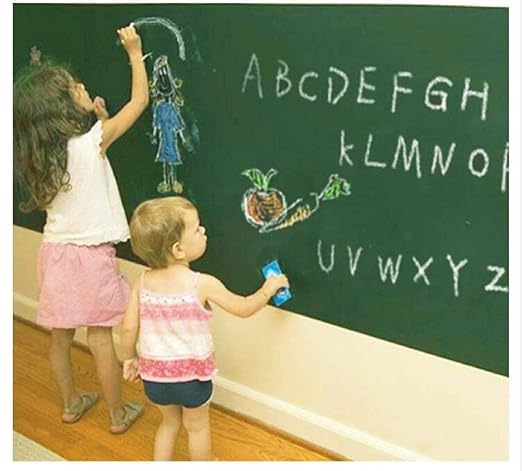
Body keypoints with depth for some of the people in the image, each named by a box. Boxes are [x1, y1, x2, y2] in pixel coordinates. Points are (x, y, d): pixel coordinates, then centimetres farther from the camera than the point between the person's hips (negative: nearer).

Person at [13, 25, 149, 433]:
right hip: (90, 254, -6)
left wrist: (96, 121, 8)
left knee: (61, 336, 16)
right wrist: (134, 52, 5)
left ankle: (72, 403, 35)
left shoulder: (40, 154, -1)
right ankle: (119, 414, 19)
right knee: (100, 337, 4)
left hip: (55, 250, 6)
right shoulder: (92, 140, -16)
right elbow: (140, 100, -7)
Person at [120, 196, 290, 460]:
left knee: (169, 422, 28)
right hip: (192, 374, -3)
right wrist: (269, 289, 7)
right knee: (197, 427, 22)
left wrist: (129, 358, 10)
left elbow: (128, 328, -8)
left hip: (154, 373, 3)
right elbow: (244, 309, -10)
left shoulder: (143, 283, -10)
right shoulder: (202, 284, -20)